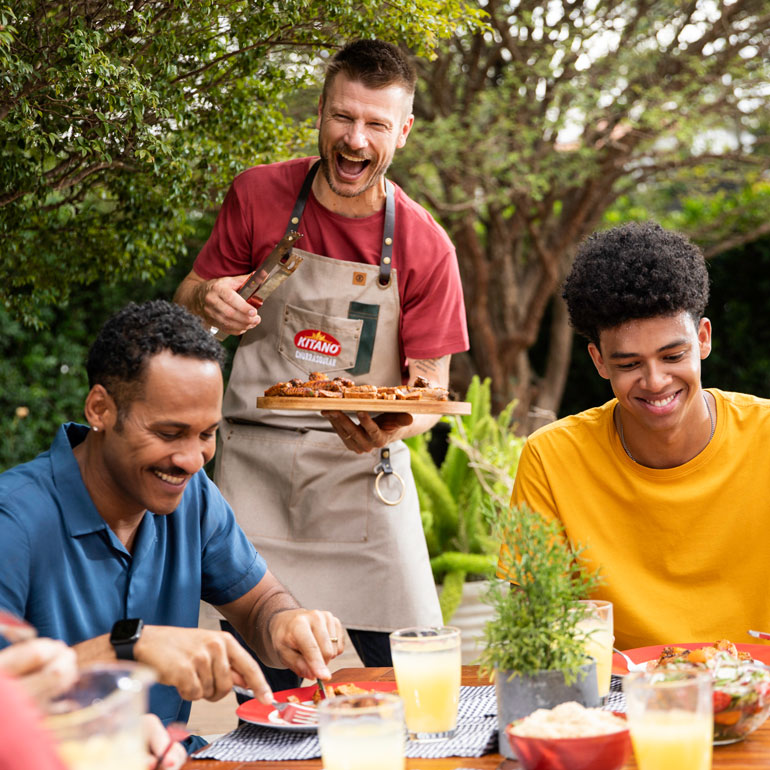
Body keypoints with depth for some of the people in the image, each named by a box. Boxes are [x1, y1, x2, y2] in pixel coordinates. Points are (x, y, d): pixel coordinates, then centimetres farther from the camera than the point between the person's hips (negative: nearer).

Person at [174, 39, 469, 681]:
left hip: (361, 468, 0)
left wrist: (392, 428, -24)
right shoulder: (257, 195, -1)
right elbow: (187, 301, 10)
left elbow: (431, 387, -1)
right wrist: (205, 302, -15)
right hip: (254, 463, 1)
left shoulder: (426, 247, -5)